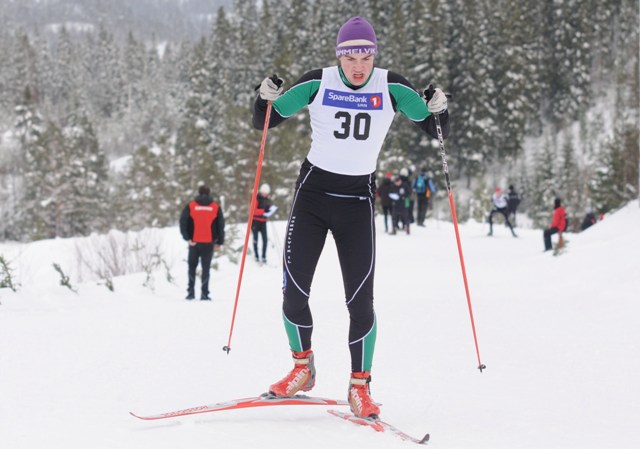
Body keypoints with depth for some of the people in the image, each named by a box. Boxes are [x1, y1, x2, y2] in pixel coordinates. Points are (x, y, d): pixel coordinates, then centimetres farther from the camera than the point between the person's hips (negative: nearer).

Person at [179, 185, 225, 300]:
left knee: (192, 267, 13)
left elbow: (183, 222, -5)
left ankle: (191, 291, 4)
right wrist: (220, 242, 10)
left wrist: (187, 238, -3)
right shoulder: (215, 207, 3)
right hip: (209, 243, 0)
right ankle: (204, 294, -2)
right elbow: (221, 225, 4)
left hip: (194, 242, 0)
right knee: (206, 268, 3)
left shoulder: (191, 206, 1)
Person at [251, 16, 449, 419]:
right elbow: (264, 122, -1)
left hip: (358, 200, 0)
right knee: (294, 292, -2)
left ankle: (360, 386, 8)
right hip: (313, 193, 1)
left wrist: (439, 110, -21)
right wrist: (266, 99, -22)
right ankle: (303, 368, 21)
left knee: (360, 300, -6)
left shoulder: (391, 87, -5)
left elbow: (436, 130, 1)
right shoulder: (318, 83, -6)